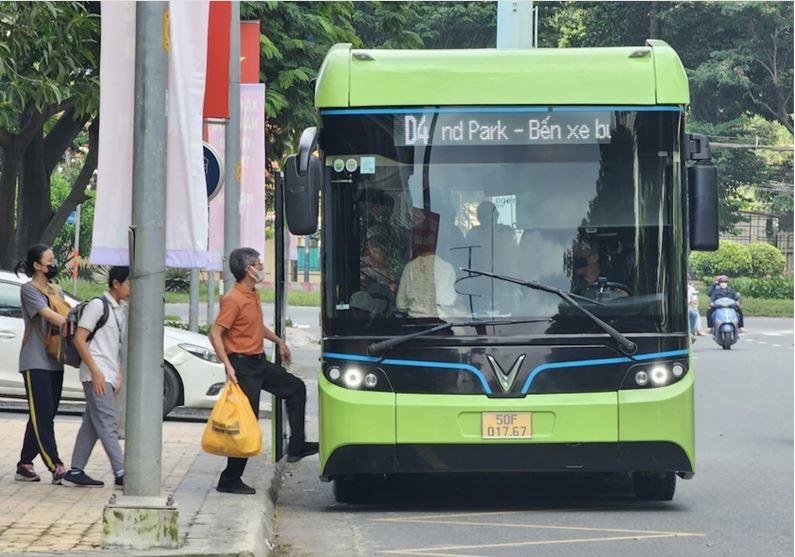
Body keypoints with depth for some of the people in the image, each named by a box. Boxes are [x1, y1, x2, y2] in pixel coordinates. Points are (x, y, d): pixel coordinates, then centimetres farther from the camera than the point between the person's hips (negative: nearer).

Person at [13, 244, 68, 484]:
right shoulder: (29, 289, -7)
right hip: (35, 361, -8)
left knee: (43, 417, 7)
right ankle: (56, 468, -16)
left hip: (54, 362, 8)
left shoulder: (56, 291, 18)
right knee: (42, 417, -10)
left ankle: (24, 466, 12)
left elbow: (66, 315, 9)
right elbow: (47, 314, -19)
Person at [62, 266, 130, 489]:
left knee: (92, 424, 9)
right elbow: (79, 339, -13)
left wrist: (119, 376, 13)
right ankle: (121, 474, -15)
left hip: (108, 376, 9)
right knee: (108, 424, -11)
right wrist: (95, 372, -18)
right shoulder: (98, 305, -9)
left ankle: (75, 472, 12)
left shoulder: (121, 311, 16)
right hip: (96, 375, -9)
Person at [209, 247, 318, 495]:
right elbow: (215, 334, -23)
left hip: (259, 363, 10)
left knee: (296, 388, 15)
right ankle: (230, 480, -1)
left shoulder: (253, 296, 10)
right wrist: (228, 366, -28)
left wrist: (278, 341, 34)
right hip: (243, 366, -10)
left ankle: (296, 447, 19)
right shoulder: (233, 300, -19)